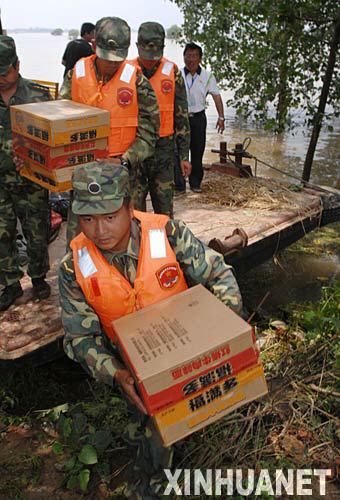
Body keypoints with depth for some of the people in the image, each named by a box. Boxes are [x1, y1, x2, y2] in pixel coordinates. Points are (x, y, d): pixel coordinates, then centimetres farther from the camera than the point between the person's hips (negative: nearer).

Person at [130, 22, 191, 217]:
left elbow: (181, 115, 4)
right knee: (133, 207, 4)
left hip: (163, 149, 0)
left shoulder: (172, 72, 2)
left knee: (165, 207, 7)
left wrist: (184, 155, 1)